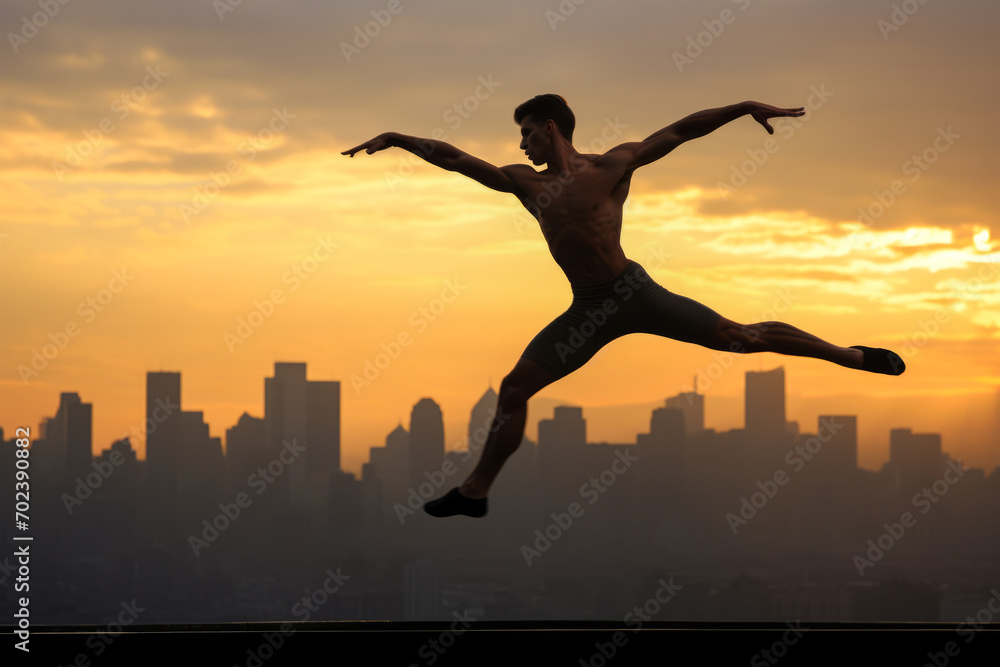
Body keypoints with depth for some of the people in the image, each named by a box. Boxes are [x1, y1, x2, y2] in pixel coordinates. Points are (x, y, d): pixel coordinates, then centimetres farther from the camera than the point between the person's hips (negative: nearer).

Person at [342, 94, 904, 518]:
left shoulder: (612, 166, -4)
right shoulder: (526, 182, 8)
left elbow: (679, 132, -2)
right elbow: (457, 159, 12)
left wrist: (748, 108, -5)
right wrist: (398, 140, 10)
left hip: (633, 292, -4)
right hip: (588, 310, 5)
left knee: (740, 337, -6)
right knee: (514, 388, 2)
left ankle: (851, 356, 7)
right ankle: (476, 492, 12)